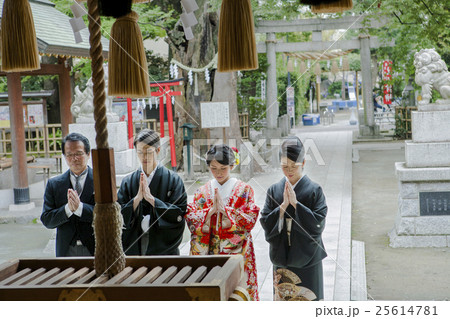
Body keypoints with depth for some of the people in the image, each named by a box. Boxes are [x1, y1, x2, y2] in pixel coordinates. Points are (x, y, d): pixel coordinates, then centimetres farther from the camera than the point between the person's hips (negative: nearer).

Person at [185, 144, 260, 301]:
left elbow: (250, 220, -7)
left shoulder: (244, 189, 3)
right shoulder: (202, 192, 9)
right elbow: (191, 221, 0)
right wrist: (211, 210, -14)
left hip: (237, 252, -2)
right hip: (207, 252, 2)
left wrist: (224, 208, -14)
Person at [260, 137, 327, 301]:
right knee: (282, 298, 6)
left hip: (307, 258, -2)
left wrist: (295, 203, -18)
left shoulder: (314, 190, -4)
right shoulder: (274, 190, 4)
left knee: (308, 297, 2)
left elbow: (318, 223, -12)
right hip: (282, 257, 2)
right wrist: (283, 205, -15)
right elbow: (266, 223, -3)